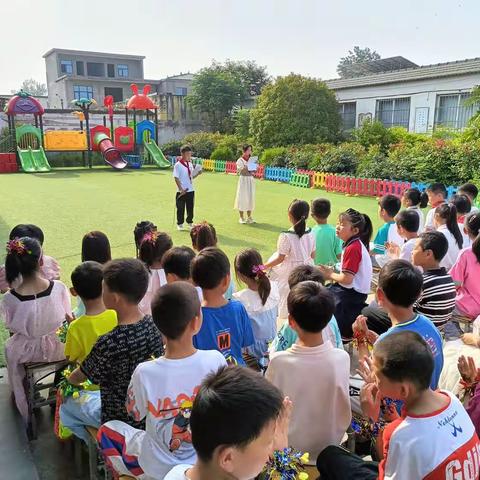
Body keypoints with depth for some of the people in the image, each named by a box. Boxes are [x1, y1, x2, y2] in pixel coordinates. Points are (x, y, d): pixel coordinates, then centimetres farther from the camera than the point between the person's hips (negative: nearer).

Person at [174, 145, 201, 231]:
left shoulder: (190, 164, 8)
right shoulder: (178, 165, -11)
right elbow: (176, 178, -13)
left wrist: (197, 173, -4)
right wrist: (181, 189, -19)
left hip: (191, 190, 6)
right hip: (182, 191, -5)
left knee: (190, 207, 12)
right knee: (180, 208, 4)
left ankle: (190, 222, 28)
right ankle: (180, 224, 17)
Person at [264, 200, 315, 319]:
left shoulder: (286, 236, -22)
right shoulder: (310, 234, -5)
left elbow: (280, 258, -17)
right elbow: (313, 255, 5)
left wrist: (265, 266, -5)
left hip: (290, 273, -5)